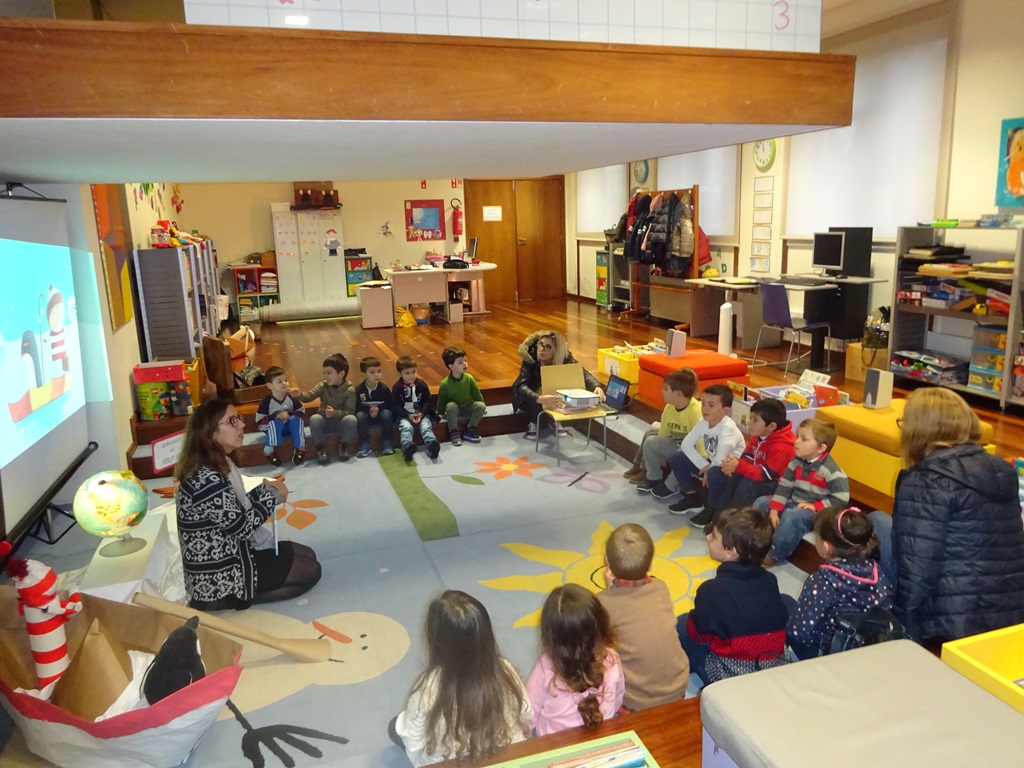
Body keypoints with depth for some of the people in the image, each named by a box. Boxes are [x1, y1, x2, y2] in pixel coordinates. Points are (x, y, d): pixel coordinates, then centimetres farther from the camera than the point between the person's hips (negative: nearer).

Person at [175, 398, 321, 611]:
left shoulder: (218, 465, 3)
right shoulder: (207, 480, -29)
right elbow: (242, 526, -22)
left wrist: (264, 490, -5)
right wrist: (272, 494, -10)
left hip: (229, 553, 10)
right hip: (219, 577, -10)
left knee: (308, 554, 16)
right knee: (311, 571, -1)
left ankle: (242, 593, 10)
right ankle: (237, 598, 0)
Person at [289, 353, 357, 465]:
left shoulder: (350, 390, -12)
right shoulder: (323, 386, -5)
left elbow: (350, 412, -17)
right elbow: (309, 396, -20)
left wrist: (335, 413, -35)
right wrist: (300, 395, -43)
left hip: (341, 422, -2)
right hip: (325, 422, 2)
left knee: (351, 419, -33)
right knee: (314, 418, -30)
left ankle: (343, 446, -11)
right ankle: (320, 449, -15)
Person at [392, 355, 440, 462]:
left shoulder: (422, 384, 3)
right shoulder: (397, 387, -2)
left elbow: (427, 402, 4)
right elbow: (396, 406, -4)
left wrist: (421, 413, -14)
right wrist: (408, 415, -18)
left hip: (422, 413, 2)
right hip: (405, 415, -2)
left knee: (426, 426, -27)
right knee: (406, 427, -31)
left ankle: (431, 445, -51)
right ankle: (407, 447, -57)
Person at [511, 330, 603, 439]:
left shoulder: (565, 357, -25)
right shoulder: (530, 357, -33)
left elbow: (583, 373, -28)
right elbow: (521, 387, -44)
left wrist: (597, 387, -52)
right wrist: (540, 399, -64)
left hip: (554, 392, 3)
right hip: (529, 393, -3)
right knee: (536, 403, -36)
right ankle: (533, 423, -5)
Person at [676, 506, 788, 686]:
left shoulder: (713, 590, -20)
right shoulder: (770, 580, -4)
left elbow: (698, 634, -6)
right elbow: (780, 622, 12)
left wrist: (697, 615, 17)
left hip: (730, 676, -5)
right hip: (776, 668, 6)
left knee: (681, 625, 7)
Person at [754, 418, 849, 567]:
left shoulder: (831, 470, -18)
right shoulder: (796, 462, 1)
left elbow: (841, 499, -18)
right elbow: (784, 487, 0)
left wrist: (815, 506, -23)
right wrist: (774, 510, -10)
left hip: (815, 512, -7)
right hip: (792, 503, 8)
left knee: (793, 516, -36)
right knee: (761, 503, -1)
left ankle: (773, 556, -24)